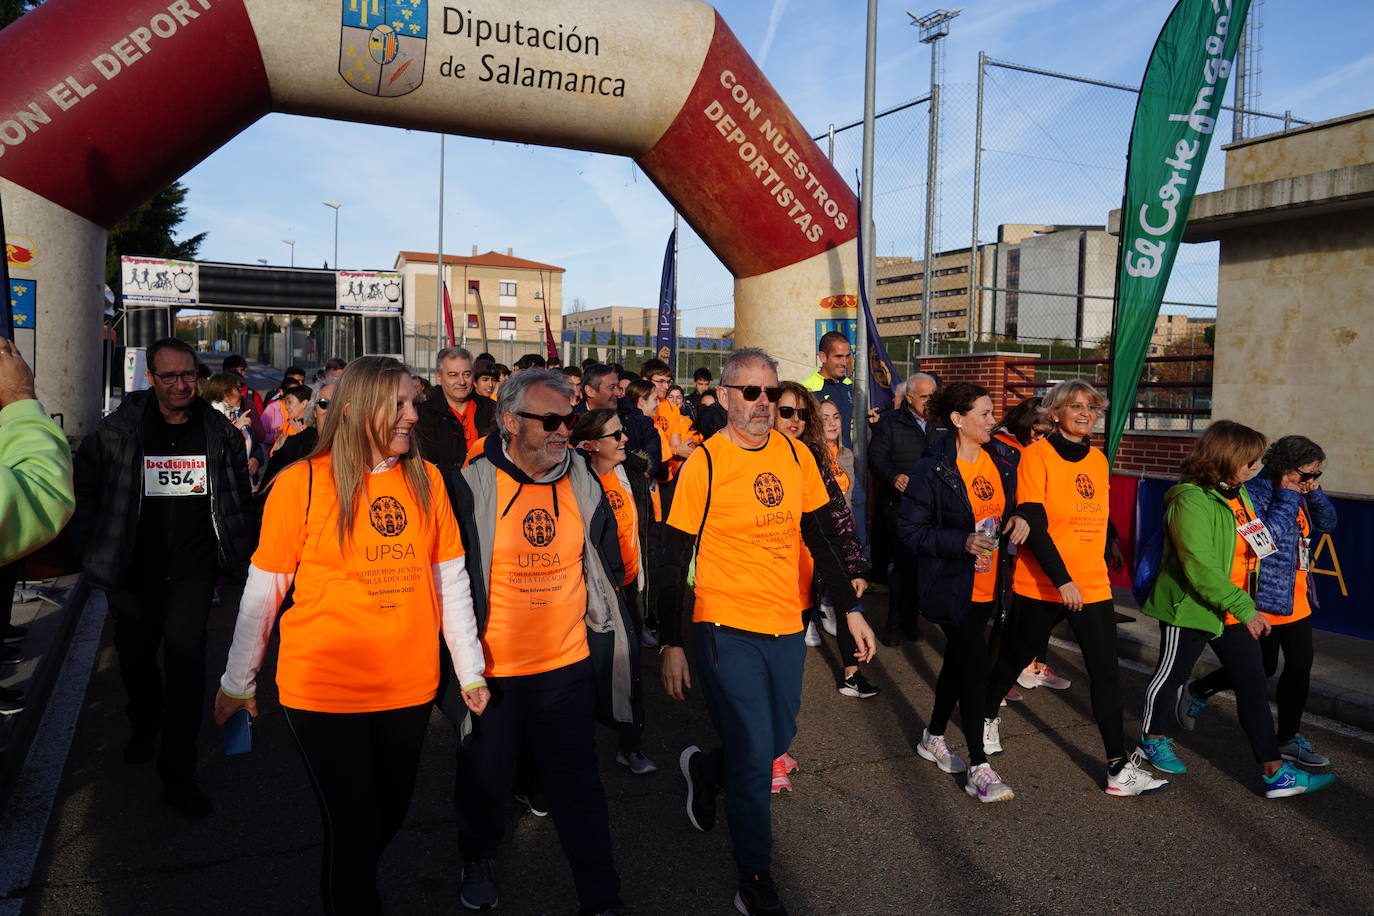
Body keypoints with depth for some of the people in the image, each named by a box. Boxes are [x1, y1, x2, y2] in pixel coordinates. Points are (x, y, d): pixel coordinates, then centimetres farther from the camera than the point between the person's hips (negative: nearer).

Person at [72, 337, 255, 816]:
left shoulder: (219, 431, -1)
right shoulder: (118, 430, -5)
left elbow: (241, 498, 7)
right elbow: (85, 487, 4)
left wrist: (240, 554, 6)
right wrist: (92, 547, -1)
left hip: (192, 566, -1)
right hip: (133, 566, 1)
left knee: (185, 656, -12)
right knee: (135, 654, 17)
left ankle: (178, 773, -3)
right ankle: (144, 726, 49)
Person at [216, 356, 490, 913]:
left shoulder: (426, 479, 0)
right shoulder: (302, 483, -10)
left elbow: (451, 581, 4)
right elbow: (262, 592, -3)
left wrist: (470, 670, 5)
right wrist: (237, 681, 3)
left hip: (409, 688, 4)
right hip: (325, 691, -4)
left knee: (390, 815, 20)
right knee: (353, 829, 4)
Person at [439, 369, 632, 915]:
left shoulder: (584, 486, -1)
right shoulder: (471, 486, -12)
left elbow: (608, 573, 9)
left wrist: (612, 642, 12)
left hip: (568, 665, 2)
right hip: (491, 671, -1)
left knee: (577, 787, 10)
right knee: (485, 781, 18)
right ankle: (479, 861, 48)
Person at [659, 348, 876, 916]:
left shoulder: (796, 456, 1)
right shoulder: (703, 464, -12)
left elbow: (820, 538, 9)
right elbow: (675, 560, -9)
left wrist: (850, 610, 7)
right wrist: (671, 644, -10)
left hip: (786, 625, 5)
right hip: (726, 630, -5)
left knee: (778, 740, 18)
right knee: (754, 760, -1)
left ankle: (704, 769, 49)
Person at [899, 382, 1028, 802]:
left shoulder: (1004, 458, 3)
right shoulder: (933, 468, -15)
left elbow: (1012, 502, 18)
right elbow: (911, 528, -15)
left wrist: (1019, 518, -5)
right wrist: (963, 543, -25)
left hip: (988, 585, 7)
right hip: (951, 586, -6)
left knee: (958, 661, 18)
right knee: (976, 667, -9)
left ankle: (934, 738, 37)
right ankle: (979, 768, 2)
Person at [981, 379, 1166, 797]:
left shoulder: (1098, 459, 8)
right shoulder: (1037, 454, -11)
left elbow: (1098, 519, 17)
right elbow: (1032, 523, -18)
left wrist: (1101, 566, 15)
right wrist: (1061, 579, -22)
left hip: (1093, 585, 5)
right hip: (1040, 585, -5)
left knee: (1106, 672, 1)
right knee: (1012, 660, 12)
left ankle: (1119, 767, 8)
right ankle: (987, 719, 37)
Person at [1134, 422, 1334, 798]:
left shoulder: (1238, 493, 7)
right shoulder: (1190, 500, -22)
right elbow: (1200, 566, -27)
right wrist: (1244, 608, -25)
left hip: (1235, 609, 8)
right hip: (1190, 608, -8)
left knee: (1253, 685, 6)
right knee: (1172, 675, 11)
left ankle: (1274, 770, 11)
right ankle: (1153, 739, 32)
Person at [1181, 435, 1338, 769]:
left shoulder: (1297, 493, 9)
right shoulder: (1254, 492, -19)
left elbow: (1327, 524, 14)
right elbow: (1267, 535, -28)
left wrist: (1315, 493, -1)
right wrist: (1288, 498, -22)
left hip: (1298, 599, 9)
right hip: (1266, 600, -9)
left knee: (1299, 667, 11)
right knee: (1263, 668, 2)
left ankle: (1289, 739, 24)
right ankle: (1197, 691, 24)